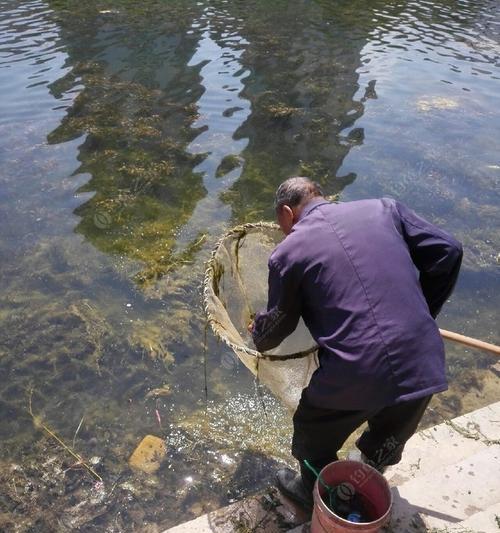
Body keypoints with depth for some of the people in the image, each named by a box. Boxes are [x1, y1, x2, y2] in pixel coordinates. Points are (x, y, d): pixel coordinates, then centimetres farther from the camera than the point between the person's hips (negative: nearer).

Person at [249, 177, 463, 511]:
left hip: (355, 376, -4)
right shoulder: (383, 208, 8)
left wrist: (258, 337, 36)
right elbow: (447, 252, 8)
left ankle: (314, 492, 53)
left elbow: (279, 323, 12)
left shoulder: (288, 251, 0)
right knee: (387, 445, 33)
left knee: (314, 434, 29)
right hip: (423, 365, 4)